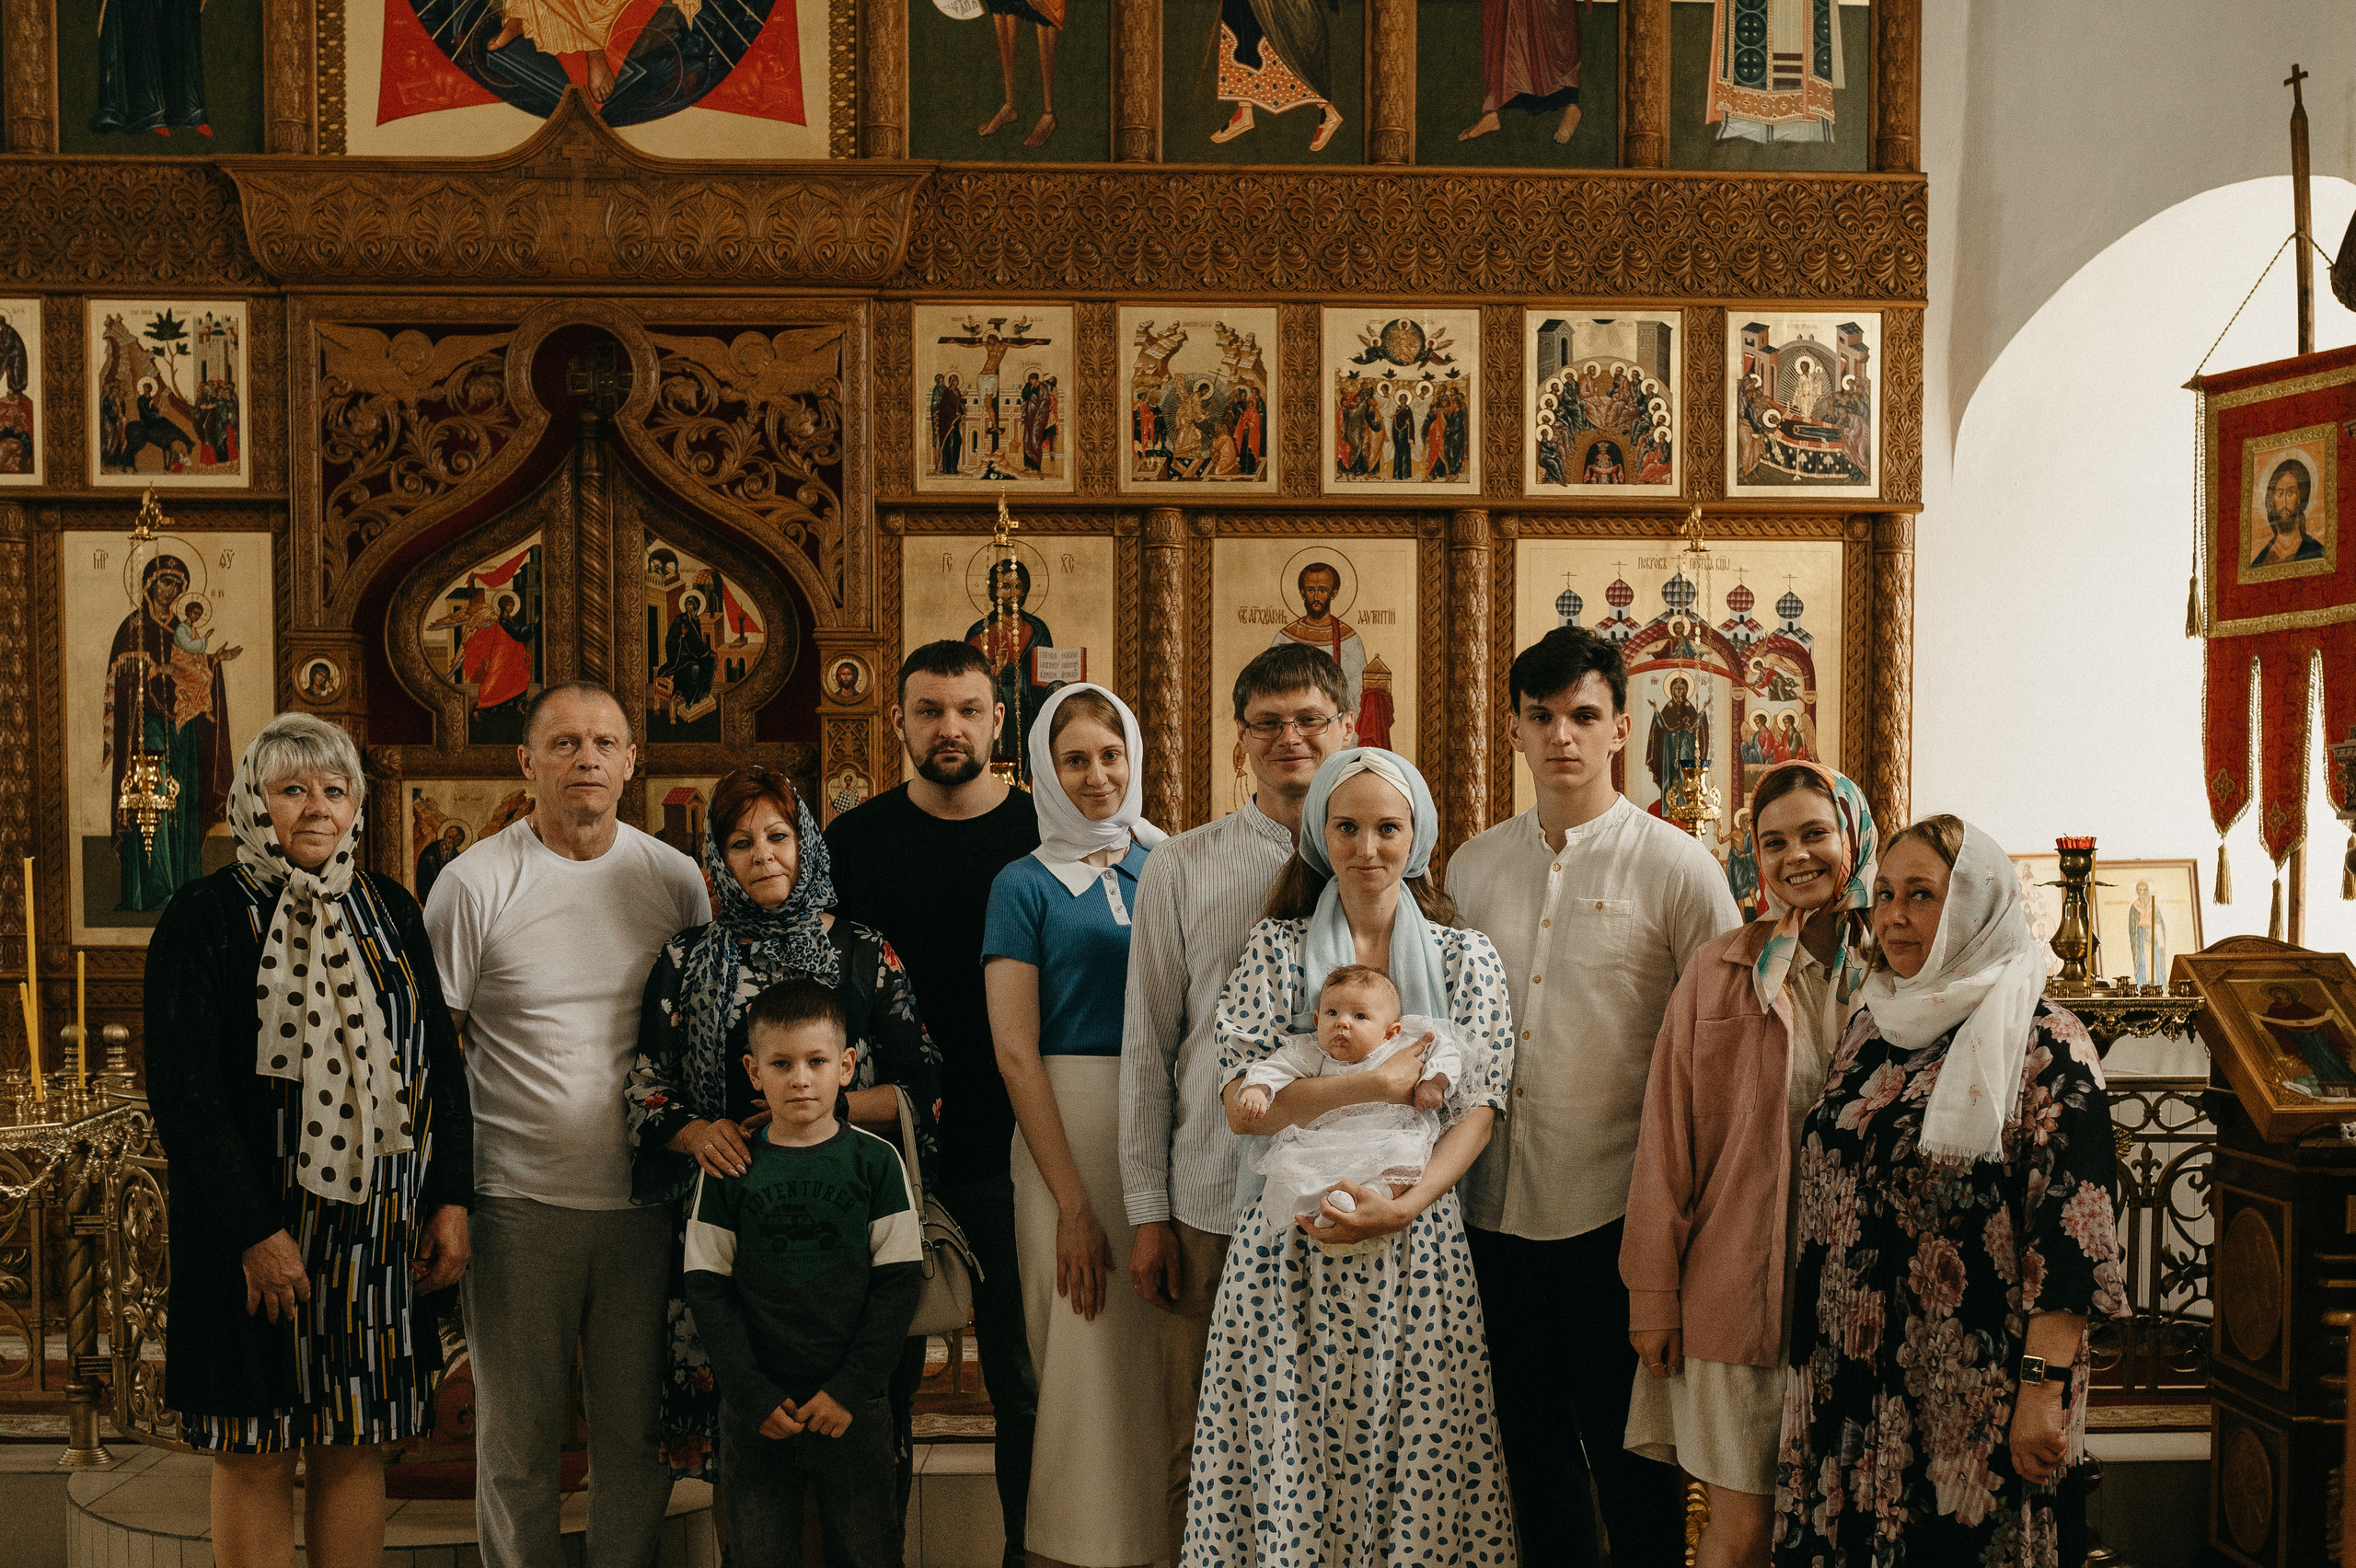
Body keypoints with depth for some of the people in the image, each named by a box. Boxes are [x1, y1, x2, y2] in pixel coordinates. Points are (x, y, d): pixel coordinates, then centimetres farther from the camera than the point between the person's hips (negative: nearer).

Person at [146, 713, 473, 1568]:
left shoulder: (389, 910, 9)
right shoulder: (205, 917, -5)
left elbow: (442, 1059, 11)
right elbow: (183, 1090, -11)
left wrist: (452, 1198, 2)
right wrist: (254, 1232, -17)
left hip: (379, 1230, 4)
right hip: (257, 1231, -4)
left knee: (357, 1444, 11)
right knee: (257, 1451, 5)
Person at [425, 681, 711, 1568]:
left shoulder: (676, 879, 4)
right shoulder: (474, 882, -4)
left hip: (646, 1200, 2)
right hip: (518, 1203, -2)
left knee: (639, 1433, 11)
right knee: (517, 1438, 9)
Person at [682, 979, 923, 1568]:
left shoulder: (876, 1161, -2)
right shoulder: (728, 1170, 0)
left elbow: (898, 1282, -2)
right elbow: (708, 1289, 0)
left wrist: (849, 1389, -9)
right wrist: (752, 1393, -8)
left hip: (854, 1407, 0)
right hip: (755, 1409, 1)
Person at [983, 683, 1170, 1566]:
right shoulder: (1026, 885, 0)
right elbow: (1016, 1052, -6)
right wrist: (1074, 1203, -11)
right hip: (1071, 1131, -3)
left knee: (1170, 1358, 6)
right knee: (1089, 1360, 1)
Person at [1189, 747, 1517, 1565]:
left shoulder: (1465, 957, 6)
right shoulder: (1276, 949, 4)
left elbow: (1477, 1109, -1)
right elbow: (1244, 1104, -6)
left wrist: (1404, 1205, -17)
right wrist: (1380, 1083, -14)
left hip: (1415, 1243, 1)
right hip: (1291, 1246, 0)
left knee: (1414, 1446, 2)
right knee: (1291, 1451, 2)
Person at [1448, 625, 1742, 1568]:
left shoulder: (1677, 868, -5)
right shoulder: (1473, 869, 8)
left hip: (1618, 1214, -4)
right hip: (1497, 1207, 4)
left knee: (1627, 1449, 7)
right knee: (1530, 1444, 15)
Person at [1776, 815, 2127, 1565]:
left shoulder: (2044, 1044, -9)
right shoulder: (1869, 1032, 10)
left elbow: (2071, 1233, -14)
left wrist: (2044, 1387, -19)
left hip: (1973, 1392, -6)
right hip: (1849, 1383, 6)